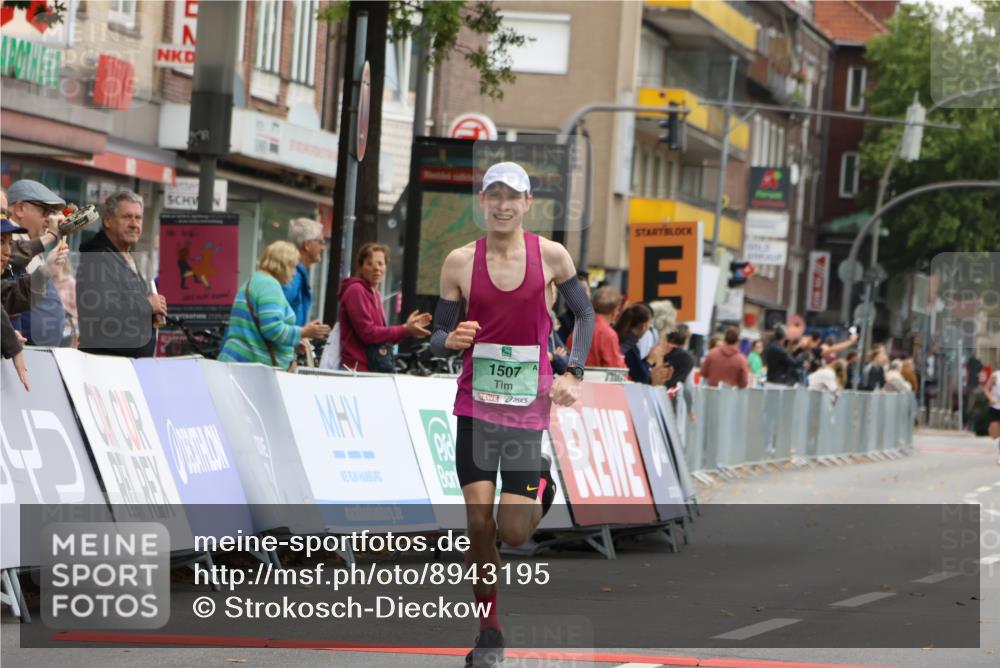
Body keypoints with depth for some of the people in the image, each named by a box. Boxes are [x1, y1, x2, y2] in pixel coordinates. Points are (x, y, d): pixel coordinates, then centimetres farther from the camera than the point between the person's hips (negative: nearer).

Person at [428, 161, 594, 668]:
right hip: (475, 403, 1)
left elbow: (584, 313, 12)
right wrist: (451, 339, -18)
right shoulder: (461, 261, -1)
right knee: (479, 521, -7)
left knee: (513, 532, -5)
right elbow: (438, 336, 5)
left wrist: (573, 374, 1)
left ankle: (541, 489, 32)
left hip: (528, 405, -1)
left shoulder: (550, 256, -2)